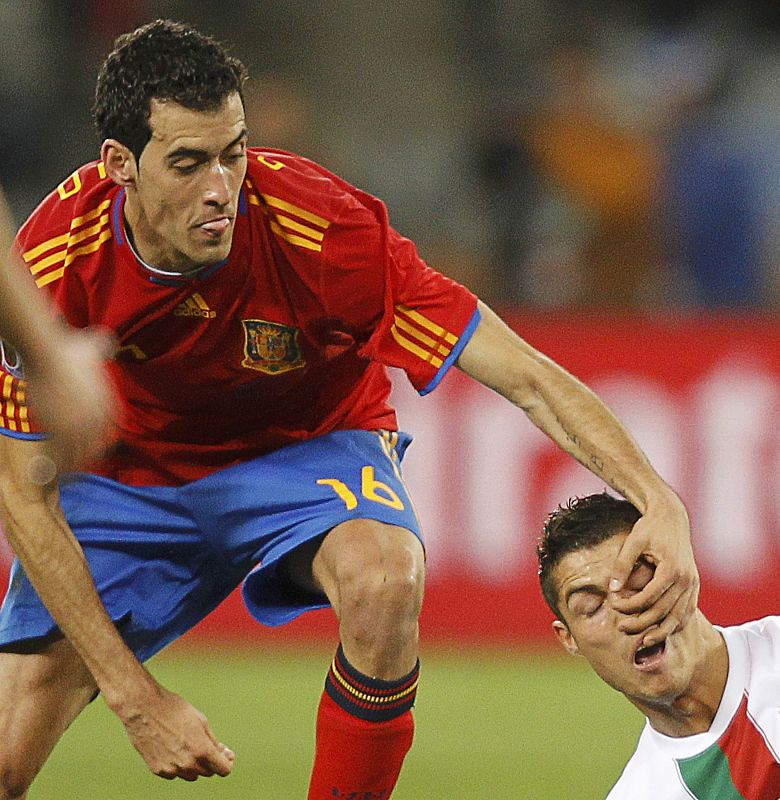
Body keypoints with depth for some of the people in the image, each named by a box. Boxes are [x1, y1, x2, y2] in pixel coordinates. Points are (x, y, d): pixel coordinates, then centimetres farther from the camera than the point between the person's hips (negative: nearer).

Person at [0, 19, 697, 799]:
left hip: (306, 448, -1)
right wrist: (136, 699, -24)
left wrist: (658, 500, -45)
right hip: (128, 467, 1)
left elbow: (527, 379, -30)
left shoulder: (322, 230, -32)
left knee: (383, 577, -36)